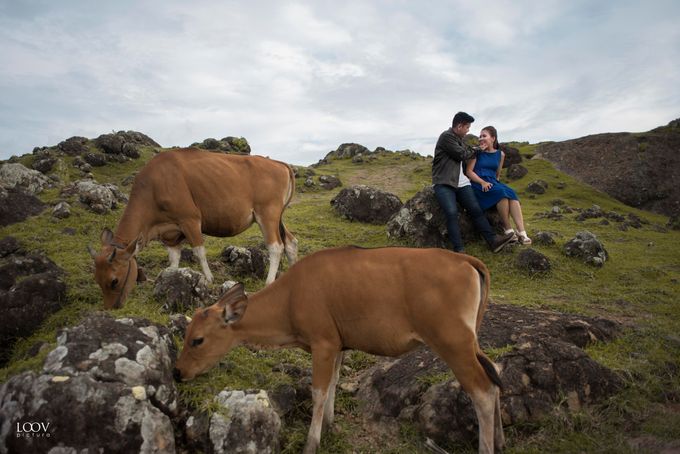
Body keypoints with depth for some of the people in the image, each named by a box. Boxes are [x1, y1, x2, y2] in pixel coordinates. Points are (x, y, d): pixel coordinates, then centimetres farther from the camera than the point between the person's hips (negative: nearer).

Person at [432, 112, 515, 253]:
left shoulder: (459, 139, 21)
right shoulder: (446, 136, -6)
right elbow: (462, 155, -7)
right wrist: (475, 150, 8)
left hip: (461, 183, 8)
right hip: (444, 183, -8)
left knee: (476, 209, -5)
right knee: (452, 212, -25)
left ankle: (493, 240, -6)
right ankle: (459, 250, -27)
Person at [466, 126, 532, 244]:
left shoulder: (500, 154, 13)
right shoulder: (477, 152, 2)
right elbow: (469, 171, -5)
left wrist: (494, 183, 3)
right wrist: (482, 182, -18)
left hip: (493, 183, 4)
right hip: (478, 184, -4)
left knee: (511, 193, -28)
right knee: (501, 192, -33)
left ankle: (522, 233, -38)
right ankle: (508, 230, -26)